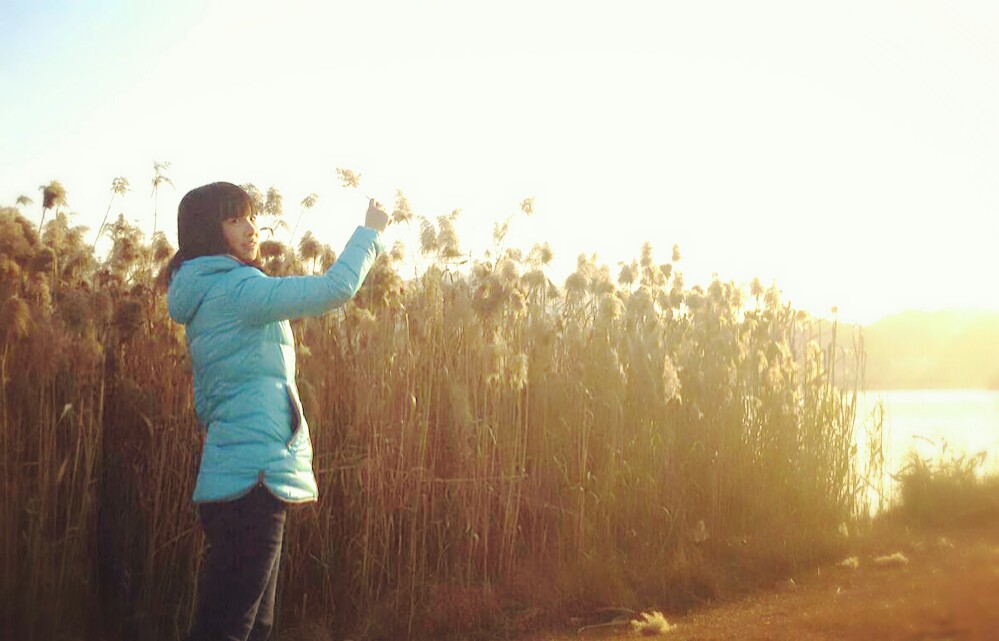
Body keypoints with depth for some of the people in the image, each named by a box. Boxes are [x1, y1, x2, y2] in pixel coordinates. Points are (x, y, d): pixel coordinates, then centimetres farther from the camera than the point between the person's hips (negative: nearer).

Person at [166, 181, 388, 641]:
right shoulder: (233, 288, -11)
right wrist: (370, 231, -2)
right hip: (253, 480, -10)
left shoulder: (205, 296, 19)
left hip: (238, 482, 10)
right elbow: (336, 288, -18)